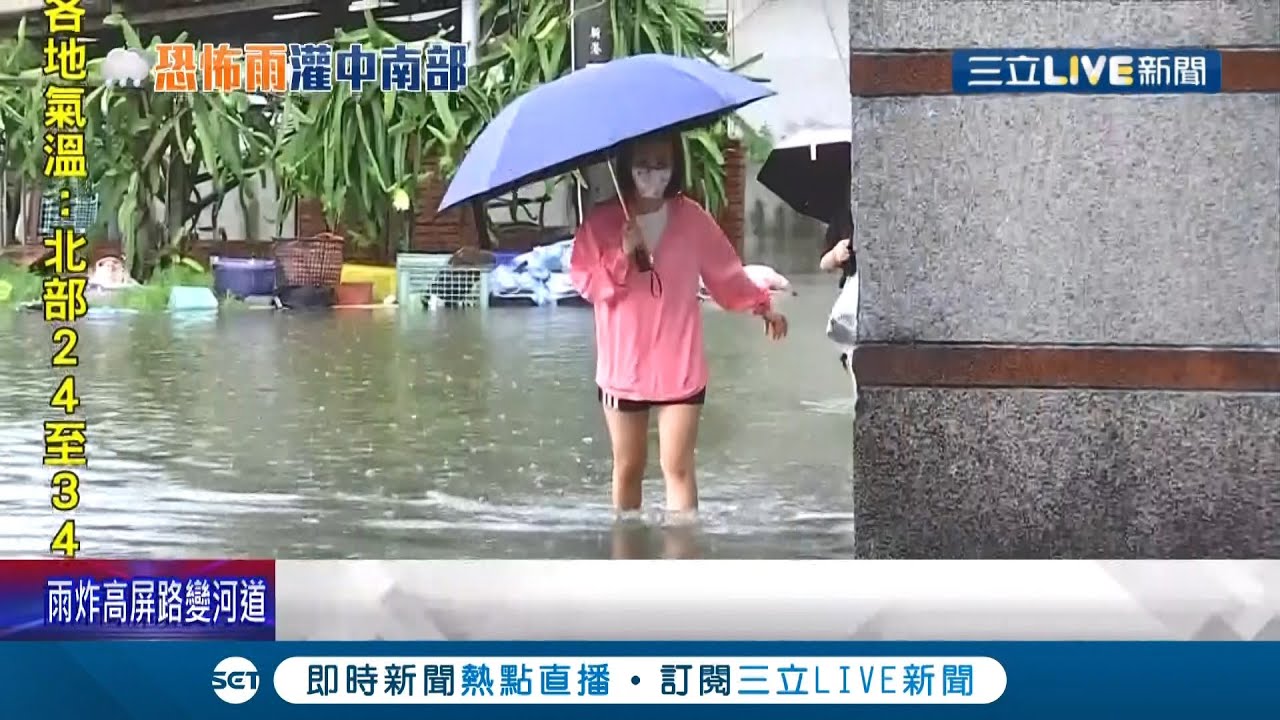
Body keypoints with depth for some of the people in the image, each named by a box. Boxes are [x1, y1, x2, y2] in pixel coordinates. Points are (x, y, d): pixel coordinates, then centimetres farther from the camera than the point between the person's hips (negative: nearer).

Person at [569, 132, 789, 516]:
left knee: (678, 466, -4)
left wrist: (759, 304, 0)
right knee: (628, 467, 13)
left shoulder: (692, 218, -2)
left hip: (680, 368, -1)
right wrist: (622, 256, -20)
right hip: (623, 367, 1)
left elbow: (726, 274, 6)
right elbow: (585, 282, -8)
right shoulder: (601, 221, -4)